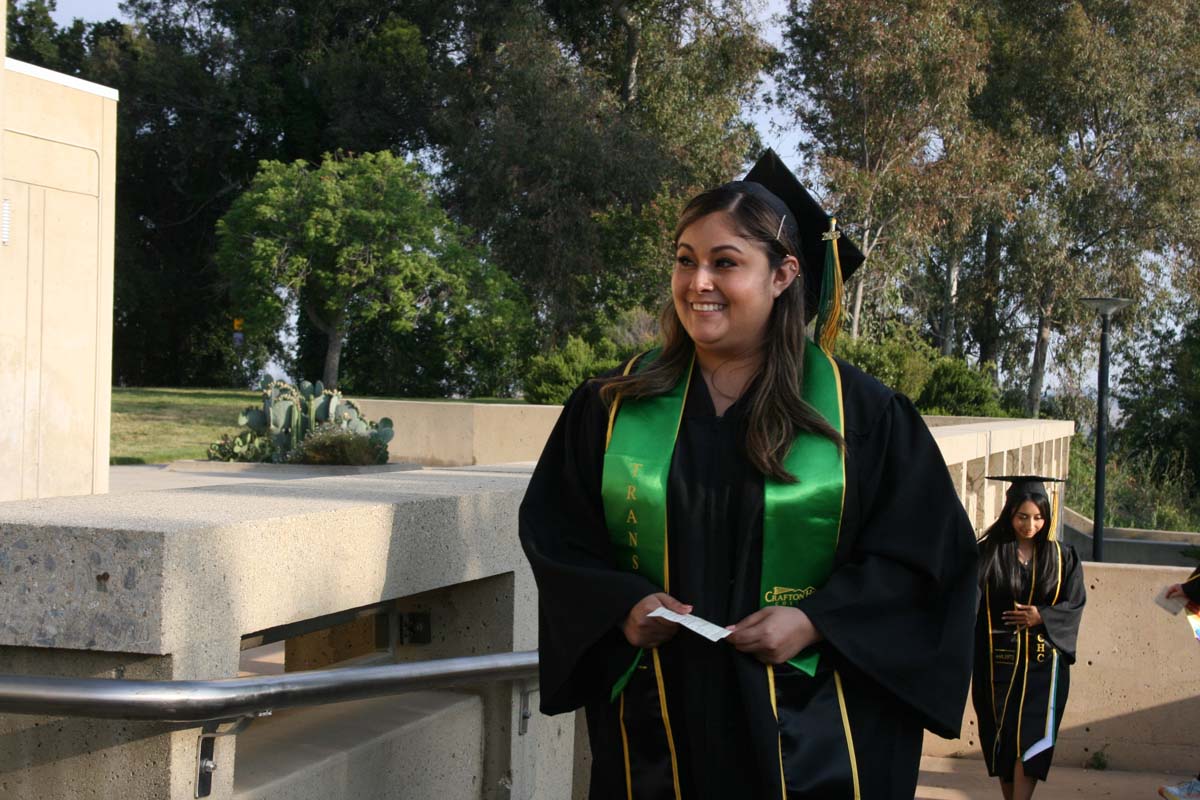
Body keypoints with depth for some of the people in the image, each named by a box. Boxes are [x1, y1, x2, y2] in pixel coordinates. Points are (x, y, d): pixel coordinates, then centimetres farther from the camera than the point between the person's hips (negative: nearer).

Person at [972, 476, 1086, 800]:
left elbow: (1075, 603, 2)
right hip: (999, 660, 0)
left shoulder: (1062, 557, 4)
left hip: (1043, 661, 0)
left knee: (1031, 736, -9)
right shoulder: (988, 553, -2)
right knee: (1002, 735, 7)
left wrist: (1042, 616, -16)